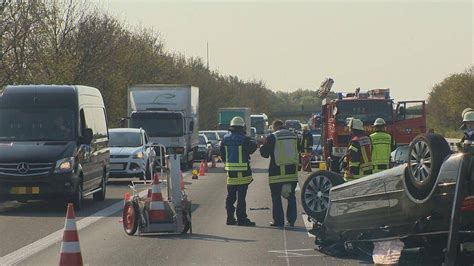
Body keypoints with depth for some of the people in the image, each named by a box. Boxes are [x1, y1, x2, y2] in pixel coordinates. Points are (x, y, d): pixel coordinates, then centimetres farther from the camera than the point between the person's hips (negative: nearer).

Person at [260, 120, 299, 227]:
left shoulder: (272, 137, -9)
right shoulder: (293, 136, 8)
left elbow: (265, 153, -3)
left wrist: (262, 146, 17)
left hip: (277, 172, -5)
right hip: (292, 172, 5)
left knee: (276, 197, 3)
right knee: (291, 196, 13)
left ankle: (278, 221, 1)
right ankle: (291, 220, 11)